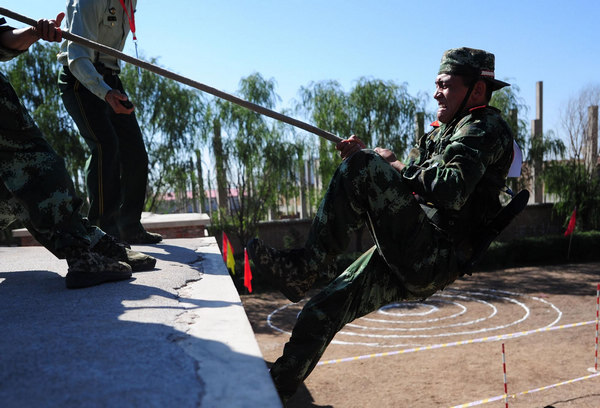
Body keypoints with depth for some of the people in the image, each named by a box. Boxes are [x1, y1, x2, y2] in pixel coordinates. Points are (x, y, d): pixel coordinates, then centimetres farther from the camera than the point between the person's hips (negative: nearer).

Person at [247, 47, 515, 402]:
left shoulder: (485, 127, -3)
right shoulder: (448, 130, 26)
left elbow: (450, 190, -22)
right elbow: (407, 183, 20)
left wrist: (398, 165, -8)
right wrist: (365, 155, 5)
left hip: (433, 256, -9)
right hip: (411, 265, 9)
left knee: (361, 166, -20)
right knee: (320, 313, 3)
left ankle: (304, 267, -17)